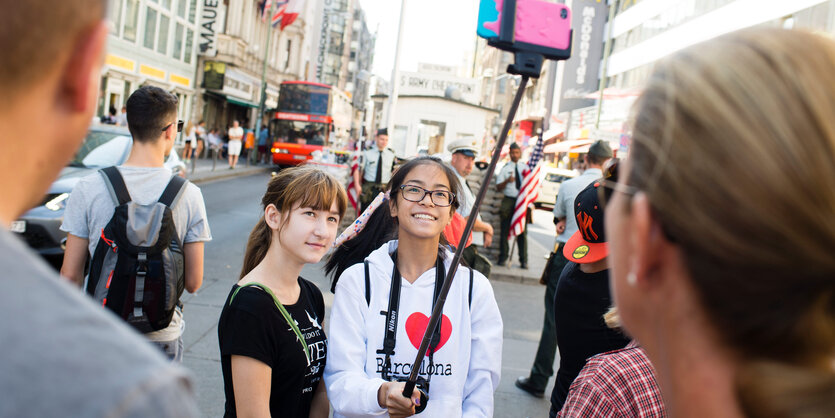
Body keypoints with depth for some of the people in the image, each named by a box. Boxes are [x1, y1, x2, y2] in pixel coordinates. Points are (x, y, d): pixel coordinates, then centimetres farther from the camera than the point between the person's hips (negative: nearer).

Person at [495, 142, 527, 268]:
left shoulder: (524, 168, 13)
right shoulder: (505, 168, 5)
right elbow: (498, 187, 0)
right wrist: (507, 181, -18)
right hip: (509, 201, -2)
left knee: (522, 231, 1)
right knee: (505, 230, 0)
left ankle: (523, 260, 6)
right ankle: (502, 257, 9)